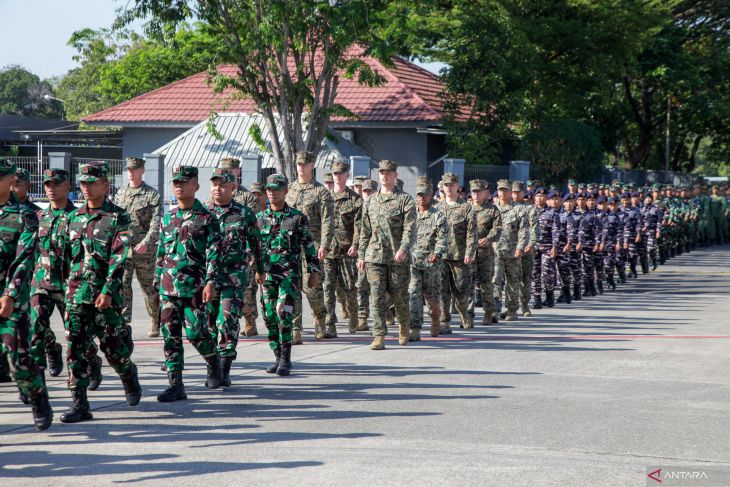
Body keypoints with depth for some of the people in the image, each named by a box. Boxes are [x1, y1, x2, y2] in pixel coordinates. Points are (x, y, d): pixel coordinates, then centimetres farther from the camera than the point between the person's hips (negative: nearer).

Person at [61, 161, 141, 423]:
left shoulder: (118, 217, -5)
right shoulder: (75, 216, 12)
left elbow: (119, 258, -13)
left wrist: (107, 292, -20)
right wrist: (70, 286, 16)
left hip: (106, 294, -4)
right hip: (76, 292, 4)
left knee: (113, 347, 4)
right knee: (75, 348, -4)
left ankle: (129, 376, 36)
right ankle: (80, 404, -4)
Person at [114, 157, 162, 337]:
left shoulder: (152, 195, -2)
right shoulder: (120, 194, 13)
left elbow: (157, 222, -11)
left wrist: (146, 242, -23)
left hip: (144, 249, -3)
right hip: (122, 248, 4)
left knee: (148, 287, 6)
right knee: (122, 284, -9)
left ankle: (155, 323, 22)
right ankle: (123, 321, -11)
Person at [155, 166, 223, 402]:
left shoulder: (206, 219, -2)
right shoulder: (167, 218, 13)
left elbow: (214, 253, -7)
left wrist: (210, 282, -16)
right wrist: (158, 280, 16)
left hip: (194, 285, -5)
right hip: (169, 286, 5)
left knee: (196, 332, -6)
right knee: (170, 334, 0)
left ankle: (214, 362, 24)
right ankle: (175, 384, 2)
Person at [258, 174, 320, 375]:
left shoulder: (297, 217, 0)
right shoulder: (260, 218, 9)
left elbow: (309, 246, 4)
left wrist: (314, 271, 3)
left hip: (290, 273, -4)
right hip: (267, 274, 4)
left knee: (283, 312, -17)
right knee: (269, 316, 3)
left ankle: (286, 359, -10)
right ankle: (279, 357, 16)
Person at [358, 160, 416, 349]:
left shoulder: (405, 200, 0)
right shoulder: (371, 201, 14)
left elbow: (410, 228, -9)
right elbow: (365, 230, 19)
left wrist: (404, 249, -25)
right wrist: (361, 255, 15)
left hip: (398, 257, -3)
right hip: (375, 256, 3)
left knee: (399, 296, 6)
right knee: (377, 297, -7)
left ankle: (404, 327, 32)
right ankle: (379, 336, -9)